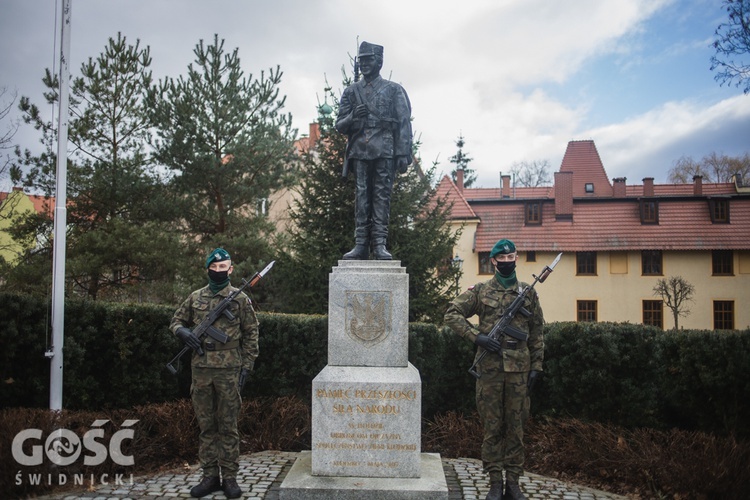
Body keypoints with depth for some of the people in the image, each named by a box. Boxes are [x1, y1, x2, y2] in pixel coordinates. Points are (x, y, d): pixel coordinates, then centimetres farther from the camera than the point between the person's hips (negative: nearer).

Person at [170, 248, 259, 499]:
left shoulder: (240, 298, 1)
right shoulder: (195, 297, 10)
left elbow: (251, 333, 2)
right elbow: (176, 320, 19)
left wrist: (247, 365, -3)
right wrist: (183, 332, -4)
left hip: (228, 369, -3)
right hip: (201, 368, 3)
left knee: (228, 426, 4)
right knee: (206, 426, 10)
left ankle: (230, 478, 14)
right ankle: (210, 476, 20)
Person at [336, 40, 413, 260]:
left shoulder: (394, 90, 12)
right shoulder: (351, 91, 18)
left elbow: (404, 124, 4)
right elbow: (340, 125, 15)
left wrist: (403, 154, -6)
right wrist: (353, 117, -7)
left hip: (385, 151, -2)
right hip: (359, 151, 2)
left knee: (382, 196, -6)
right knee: (361, 197, -2)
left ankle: (380, 243, -6)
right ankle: (361, 244, -2)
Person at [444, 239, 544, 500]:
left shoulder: (528, 292, 8)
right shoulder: (480, 291, 3)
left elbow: (537, 332, 11)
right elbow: (452, 314, -1)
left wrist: (536, 366, 5)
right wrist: (477, 336, -12)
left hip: (519, 367, 2)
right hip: (490, 366, -1)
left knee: (516, 425, 8)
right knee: (492, 426, 5)